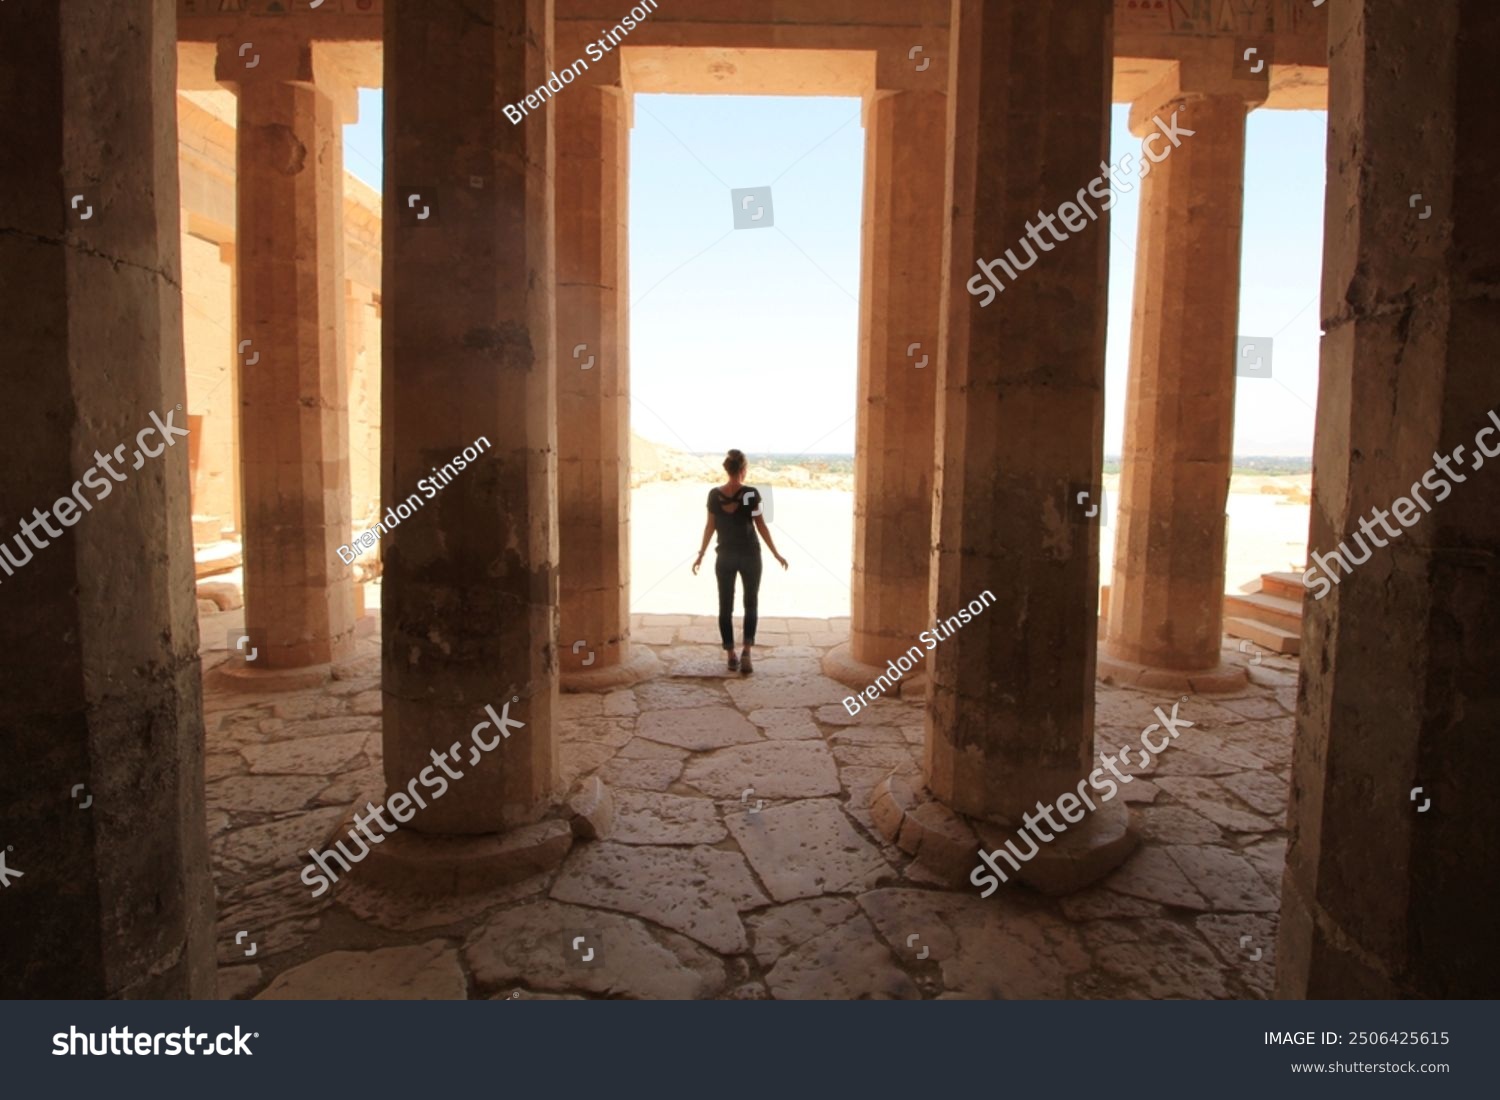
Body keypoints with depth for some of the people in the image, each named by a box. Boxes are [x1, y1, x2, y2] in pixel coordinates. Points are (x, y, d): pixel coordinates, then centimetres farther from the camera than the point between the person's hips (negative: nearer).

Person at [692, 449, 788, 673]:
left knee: (726, 606, 10)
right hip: (749, 555, -2)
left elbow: (710, 526, 1)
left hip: (725, 556, 2)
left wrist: (701, 555, 12)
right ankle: (746, 652, -3)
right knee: (751, 604, 11)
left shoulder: (714, 494, -3)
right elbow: (761, 525, -9)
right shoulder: (750, 493, -11)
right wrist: (776, 554, -1)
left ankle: (731, 656, 13)